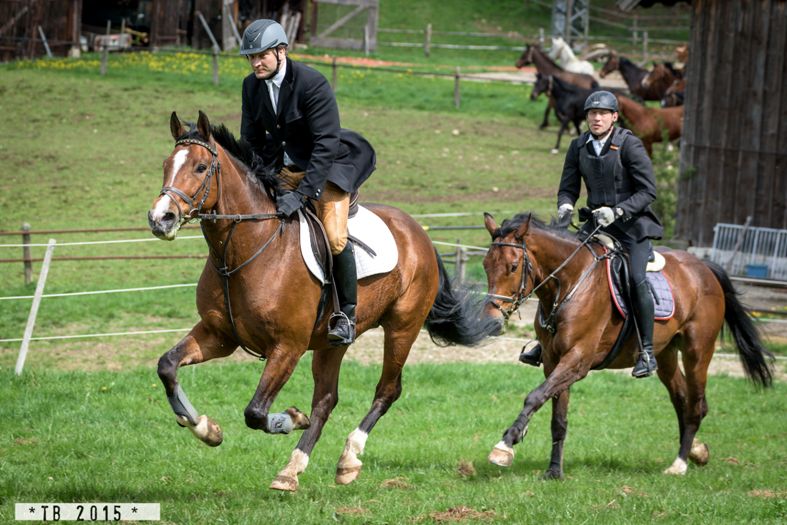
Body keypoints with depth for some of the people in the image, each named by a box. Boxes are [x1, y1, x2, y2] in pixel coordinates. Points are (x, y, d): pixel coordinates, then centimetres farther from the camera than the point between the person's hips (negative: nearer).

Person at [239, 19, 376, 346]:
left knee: (334, 237, -22)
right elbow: (251, 142, 5)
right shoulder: (252, 86, -5)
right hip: (283, 167, 7)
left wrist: (300, 193, -35)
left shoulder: (313, 84, -25)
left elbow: (326, 145, -29)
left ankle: (346, 314, -6)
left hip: (328, 166, -7)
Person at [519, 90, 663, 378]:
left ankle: (647, 351, -16)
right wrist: (565, 207, -13)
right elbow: (568, 188, 10)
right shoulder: (579, 147, 4)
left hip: (633, 224, -6)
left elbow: (648, 190, -12)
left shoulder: (630, 145, -12)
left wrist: (617, 211, -24)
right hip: (597, 224, 6)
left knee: (635, 277, -25)